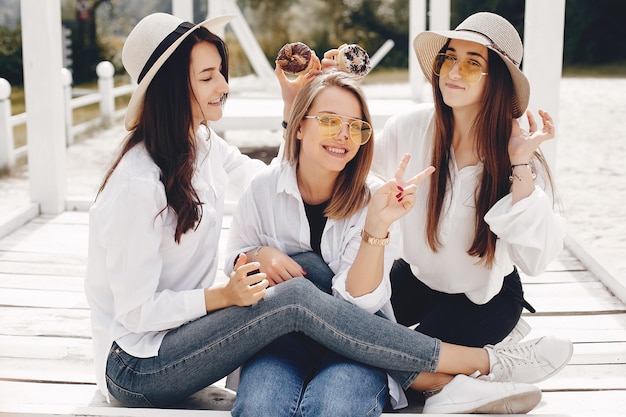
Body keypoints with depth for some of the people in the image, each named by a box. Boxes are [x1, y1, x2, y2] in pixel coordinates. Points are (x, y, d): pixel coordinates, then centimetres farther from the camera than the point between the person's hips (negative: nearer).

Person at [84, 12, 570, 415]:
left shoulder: (201, 143, 3)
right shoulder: (139, 186, -24)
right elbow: (136, 310, -20)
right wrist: (225, 295, -31)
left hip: (177, 336, 8)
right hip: (137, 369, -8)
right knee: (296, 298, -26)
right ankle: (481, 361, -19)